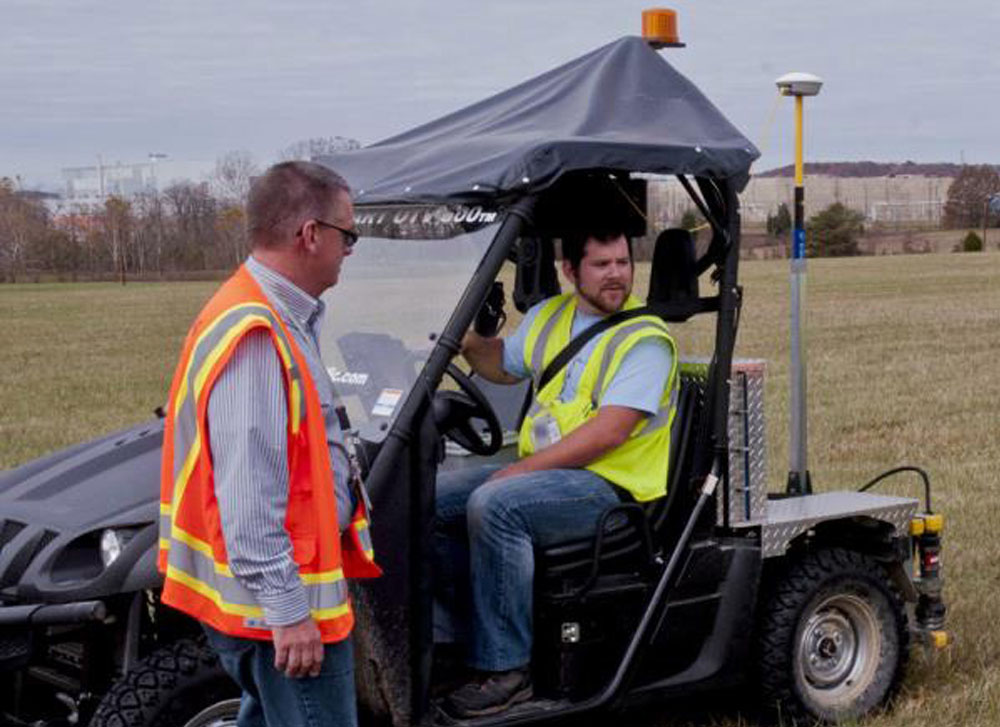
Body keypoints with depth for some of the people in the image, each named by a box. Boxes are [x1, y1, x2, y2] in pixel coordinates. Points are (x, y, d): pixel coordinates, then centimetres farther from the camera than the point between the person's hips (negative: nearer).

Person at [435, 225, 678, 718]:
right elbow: (505, 366, 29)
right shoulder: (549, 317, 13)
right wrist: (470, 343, 5)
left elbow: (609, 432, -21)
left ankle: (504, 668, -24)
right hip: (539, 469, 8)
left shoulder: (645, 339, -11)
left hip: (609, 482, -8)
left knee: (494, 506, -31)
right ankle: (453, 638, 2)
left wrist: (523, 469, -22)